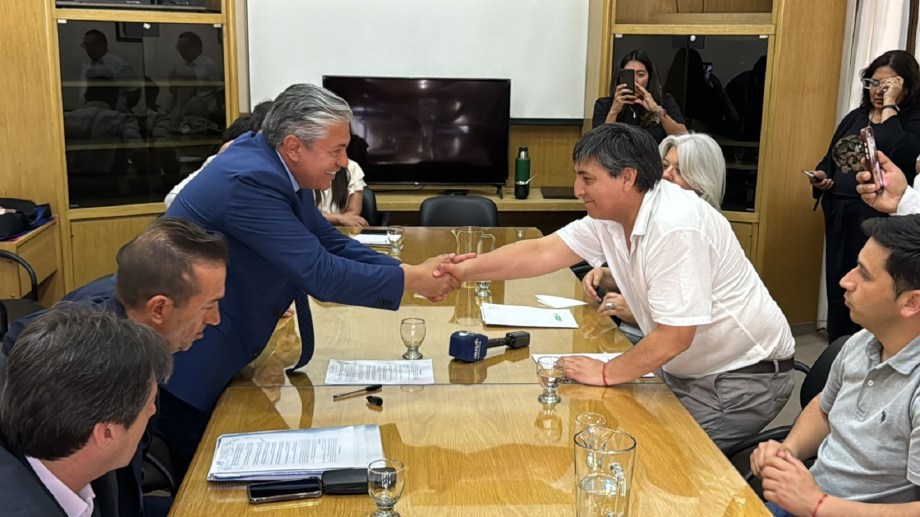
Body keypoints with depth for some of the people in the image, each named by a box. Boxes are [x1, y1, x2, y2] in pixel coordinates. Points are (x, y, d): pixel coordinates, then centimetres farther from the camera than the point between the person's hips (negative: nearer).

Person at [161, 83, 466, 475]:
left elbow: (330, 243, 3)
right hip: (181, 354, -9)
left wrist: (415, 271, -8)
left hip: (219, 344, 9)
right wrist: (411, 281, -21)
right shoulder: (250, 181, -29)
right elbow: (319, 274, -29)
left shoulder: (273, 166, -1)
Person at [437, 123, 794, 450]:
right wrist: (466, 270, -16)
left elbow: (674, 336, -28)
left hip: (743, 378, -8)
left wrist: (606, 373, -16)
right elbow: (543, 252, -5)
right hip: (688, 369, 8)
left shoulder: (675, 228, -30)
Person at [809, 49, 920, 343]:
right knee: (837, 293, 11)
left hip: (878, 223, -6)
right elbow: (830, 159, 23)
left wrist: (890, 107, -19)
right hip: (840, 219, 6)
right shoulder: (855, 117, 15)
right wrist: (821, 177, 1)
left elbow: (896, 155, -26)